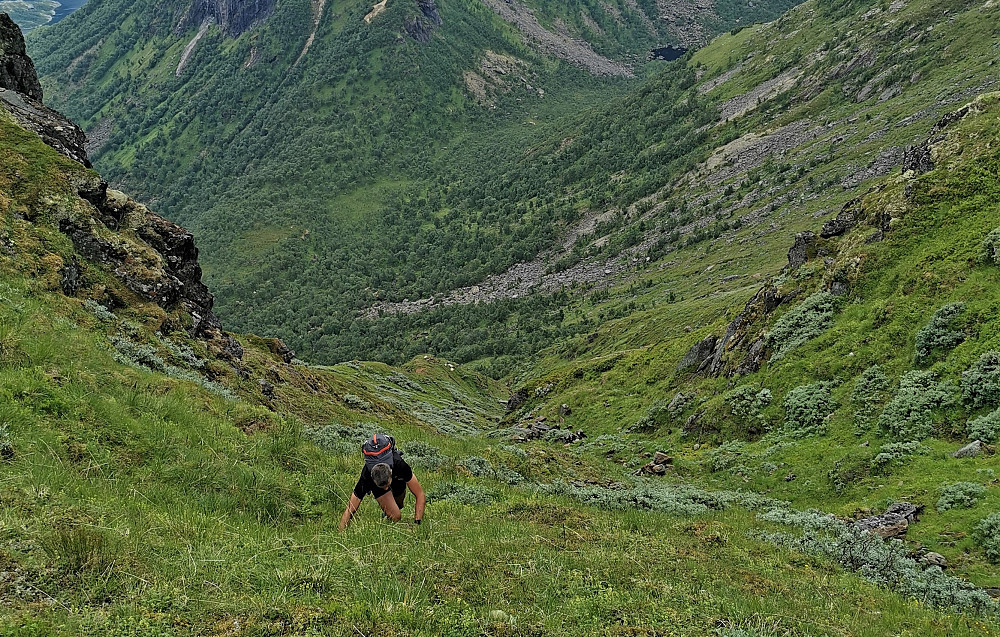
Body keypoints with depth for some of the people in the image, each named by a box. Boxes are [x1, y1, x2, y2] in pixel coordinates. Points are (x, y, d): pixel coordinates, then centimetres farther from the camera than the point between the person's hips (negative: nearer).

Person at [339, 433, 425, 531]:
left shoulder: (400, 464, -45)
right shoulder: (366, 476, -44)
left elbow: (420, 496, -36)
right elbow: (349, 511, -37)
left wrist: (417, 523, -43)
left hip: (398, 479, 1)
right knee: (395, 517, -17)